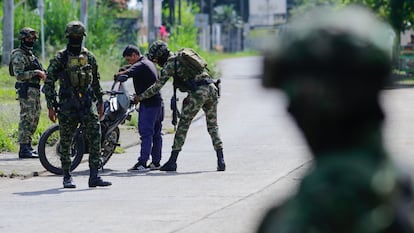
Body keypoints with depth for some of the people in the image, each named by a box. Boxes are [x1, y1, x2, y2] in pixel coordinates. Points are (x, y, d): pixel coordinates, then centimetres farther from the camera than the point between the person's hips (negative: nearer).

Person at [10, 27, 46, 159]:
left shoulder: (30, 54, 20)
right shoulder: (19, 56, -11)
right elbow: (19, 75, -20)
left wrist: (41, 73, 10)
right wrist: (35, 72, -23)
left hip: (35, 90, 10)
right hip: (26, 91, -10)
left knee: (34, 119, 13)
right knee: (26, 119, -12)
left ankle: (28, 146, 21)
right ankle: (24, 149, -13)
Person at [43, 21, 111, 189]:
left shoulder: (89, 57, 10)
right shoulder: (59, 58, -2)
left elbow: (96, 81, 20)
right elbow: (49, 83, -2)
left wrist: (100, 102, 19)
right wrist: (51, 107, -6)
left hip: (88, 103, 3)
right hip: (67, 105, -3)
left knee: (95, 137, -9)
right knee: (65, 142, 3)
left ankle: (94, 176, -9)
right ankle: (67, 177, 15)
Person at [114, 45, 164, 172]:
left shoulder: (140, 65, -13)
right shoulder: (150, 64, 18)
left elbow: (126, 74, -27)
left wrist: (118, 75, -9)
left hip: (148, 104, -10)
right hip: (158, 102, 10)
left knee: (146, 134, -11)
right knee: (156, 134, 11)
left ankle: (142, 163, -13)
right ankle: (156, 162, 15)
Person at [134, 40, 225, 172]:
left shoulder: (169, 65, 1)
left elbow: (157, 87, 2)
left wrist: (140, 97, 12)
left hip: (197, 92, -7)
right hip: (211, 88, 7)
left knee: (183, 125, 2)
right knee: (213, 126, 13)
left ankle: (172, 162, 4)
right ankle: (220, 161, 3)